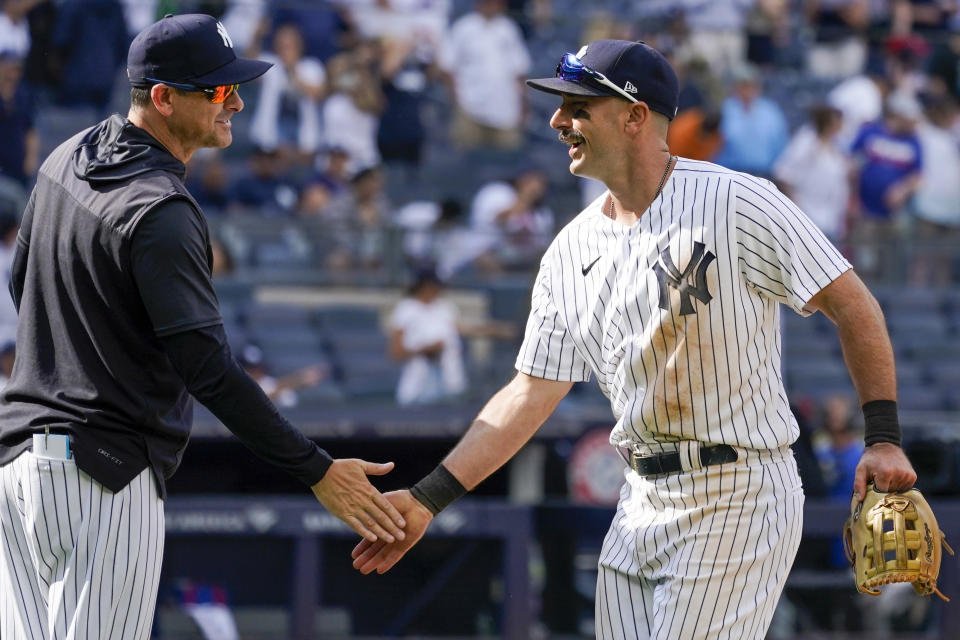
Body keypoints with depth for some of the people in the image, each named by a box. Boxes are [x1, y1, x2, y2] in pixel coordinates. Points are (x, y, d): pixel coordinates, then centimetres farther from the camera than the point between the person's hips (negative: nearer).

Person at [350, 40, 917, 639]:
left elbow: (851, 303, -7)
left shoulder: (736, 202, -10)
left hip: (738, 499, -7)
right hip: (642, 509, 7)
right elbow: (531, 394, 10)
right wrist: (428, 499, 3)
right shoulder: (571, 252, 9)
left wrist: (884, 438, -13)